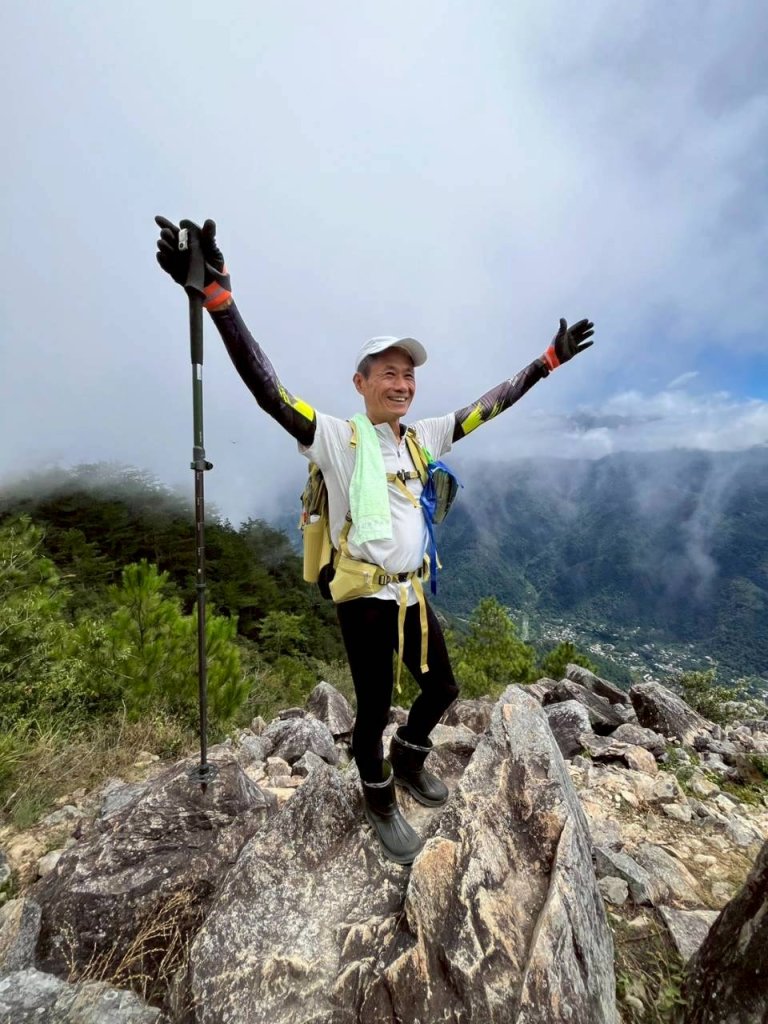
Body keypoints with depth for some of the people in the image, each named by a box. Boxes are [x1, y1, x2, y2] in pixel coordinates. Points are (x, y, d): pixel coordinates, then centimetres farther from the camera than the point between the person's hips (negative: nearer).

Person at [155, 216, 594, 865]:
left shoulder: (423, 437, 5)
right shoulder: (337, 438, -12)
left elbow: (489, 406, 11)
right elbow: (270, 392, -25)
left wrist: (548, 360, 13)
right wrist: (218, 294, -34)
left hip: (414, 593, 7)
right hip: (365, 599, -6)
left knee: (442, 689, 21)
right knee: (374, 709, 11)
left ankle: (408, 763, 51)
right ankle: (381, 804, 41)